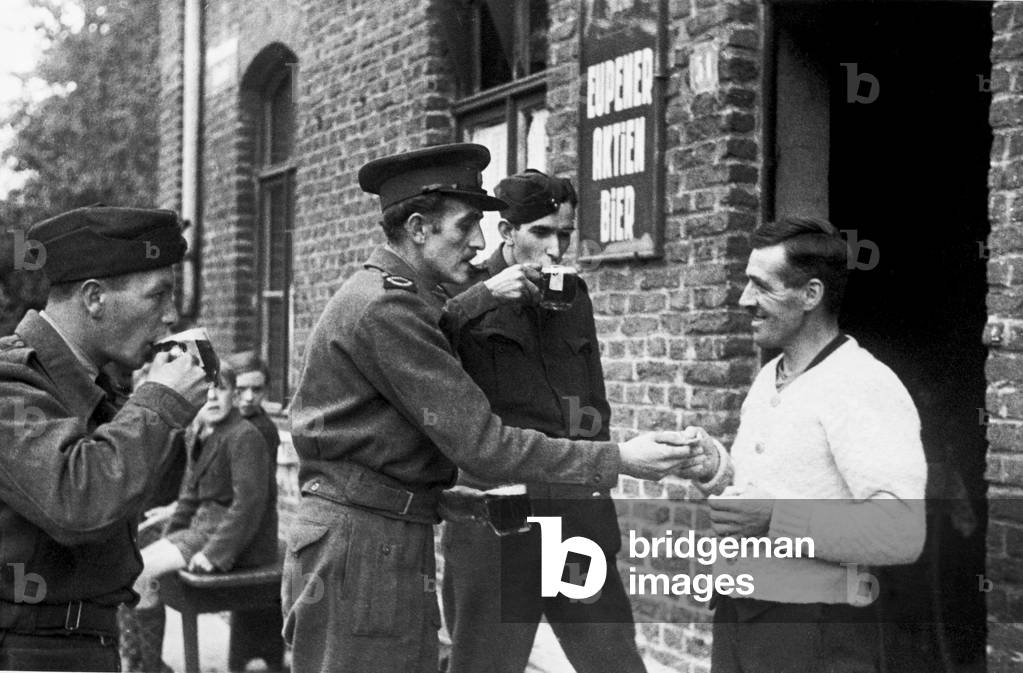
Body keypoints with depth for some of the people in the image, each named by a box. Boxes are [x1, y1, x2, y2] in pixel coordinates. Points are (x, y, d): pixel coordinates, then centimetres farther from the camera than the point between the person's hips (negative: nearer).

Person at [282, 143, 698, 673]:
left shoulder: (390, 296, 15)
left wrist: (487, 296, 14)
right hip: (358, 544, -10)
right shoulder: (383, 306, -18)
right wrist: (615, 460, -19)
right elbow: (479, 443, -21)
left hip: (395, 539, 10)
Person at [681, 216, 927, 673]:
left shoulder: (865, 387, -15)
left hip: (815, 634, -8)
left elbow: (901, 533, -24)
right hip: (736, 616, 8)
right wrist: (717, 470, 2)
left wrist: (775, 521, -27)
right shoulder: (768, 379, 12)